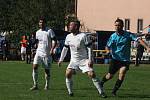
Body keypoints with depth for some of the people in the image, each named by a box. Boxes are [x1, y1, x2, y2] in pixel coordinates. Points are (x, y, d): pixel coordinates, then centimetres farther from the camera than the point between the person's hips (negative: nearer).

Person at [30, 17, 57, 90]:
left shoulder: (49, 31, -6)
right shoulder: (37, 32, 10)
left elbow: (55, 41, -7)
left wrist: (52, 49, -17)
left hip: (47, 54, -4)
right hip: (39, 52, 4)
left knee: (47, 70, 3)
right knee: (34, 66, -13)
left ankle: (47, 85, 21)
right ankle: (35, 85, -8)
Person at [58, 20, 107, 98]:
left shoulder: (83, 36, -13)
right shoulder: (68, 37, 3)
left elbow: (89, 48, -12)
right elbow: (65, 48, 15)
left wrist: (90, 60, -17)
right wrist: (61, 60, 15)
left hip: (84, 60, -5)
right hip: (74, 60, 5)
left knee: (92, 74, -14)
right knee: (68, 73, -13)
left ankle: (101, 92, -6)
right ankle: (70, 92, 1)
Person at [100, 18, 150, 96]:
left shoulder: (128, 35, -8)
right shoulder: (113, 36, -2)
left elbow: (139, 40, -17)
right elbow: (107, 46, 5)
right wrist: (108, 51, -19)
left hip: (125, 60, -1)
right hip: (115, 59, 1)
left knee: (121, 75, -18)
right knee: (110, 76, 6)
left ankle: (114, 91, -1)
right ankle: (102, 82, 39)